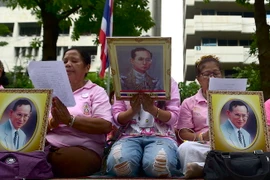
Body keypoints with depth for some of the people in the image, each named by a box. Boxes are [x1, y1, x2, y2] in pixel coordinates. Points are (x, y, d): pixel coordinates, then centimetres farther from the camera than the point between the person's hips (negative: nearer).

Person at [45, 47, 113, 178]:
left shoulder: (96, 91, 9)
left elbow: (105, 126, -8)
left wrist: (69, 119, -15)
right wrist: (53, 123, -12)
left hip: (82, 150, -3)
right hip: (48, 146, 3)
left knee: (62, 160, -37)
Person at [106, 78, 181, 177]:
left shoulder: (168, 82, 10)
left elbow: (173, 117, 3)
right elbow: (118, 118, 10)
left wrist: (151, 108, -16)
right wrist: (133, 110, -12)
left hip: (161, 136, -1)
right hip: (131, 136, 1)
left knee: (160, 164, -38)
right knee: (116, 162, -35)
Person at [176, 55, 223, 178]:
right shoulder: (189, 103, 18)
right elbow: (183, 133, 7)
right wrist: (202, 137, -15)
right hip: (202, 146, -2)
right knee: (185, 147, -37)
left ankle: (201, 168, -38)